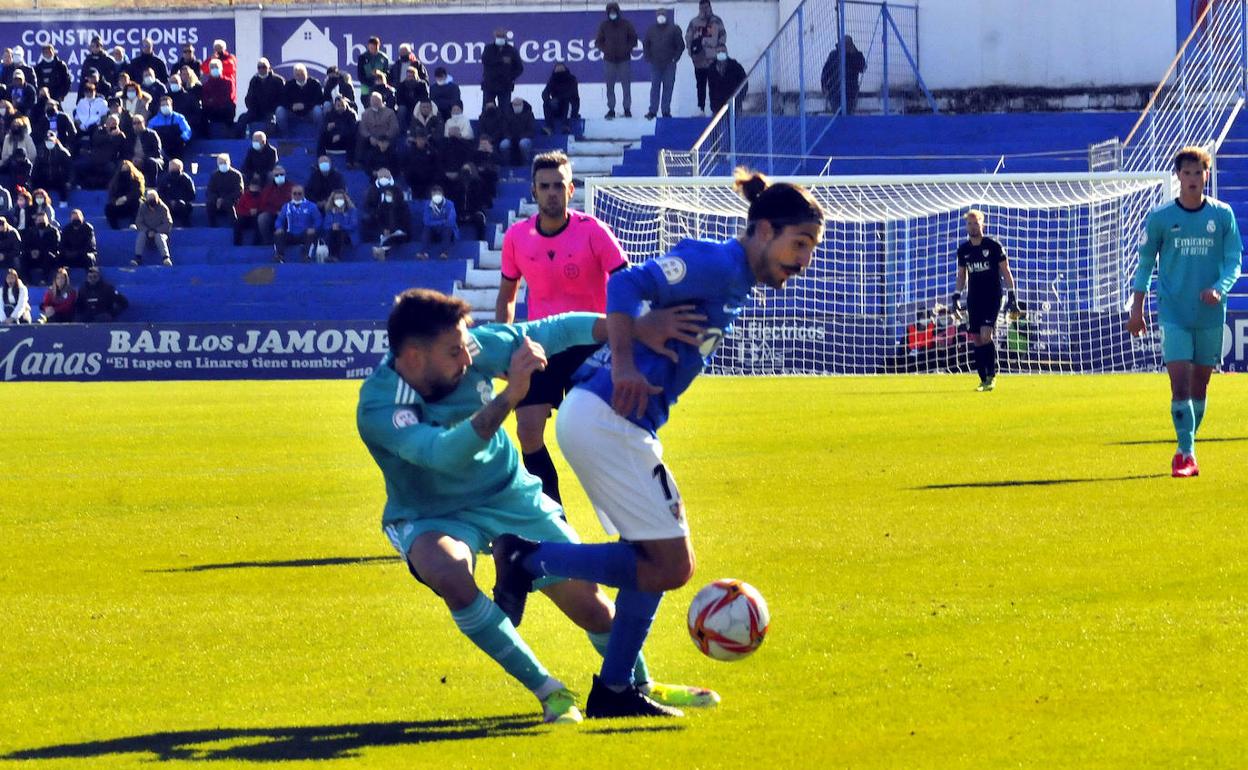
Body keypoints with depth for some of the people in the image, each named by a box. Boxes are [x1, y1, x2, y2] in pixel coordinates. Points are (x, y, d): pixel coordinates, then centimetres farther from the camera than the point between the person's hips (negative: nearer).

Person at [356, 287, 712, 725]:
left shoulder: (472, 348, -19)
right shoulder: (378, 409, -31)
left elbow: (552, 332, -11)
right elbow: (442, 452, -47)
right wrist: (509, 398, -55)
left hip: (508, 495, 4)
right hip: (432, 518, -4)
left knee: (588, 602, 3)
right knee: (451, 578, -37)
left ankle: (641, 686, 35)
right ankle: (547, 691, -19)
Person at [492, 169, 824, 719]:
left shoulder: (737, 281, 17)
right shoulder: (717, 263, -11)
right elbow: (628, 285, -19)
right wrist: (624, 367, -29)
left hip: (618, 423, 11)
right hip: (607, 420, -11)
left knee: (656, 560, 16)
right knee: (671, 566, -7)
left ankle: (615, 691, 20)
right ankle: (529, 560, -5)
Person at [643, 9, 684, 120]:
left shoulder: (673, 29, 0)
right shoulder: (651, 30, 6)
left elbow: (680, 45, 3)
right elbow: (645, 44, 14)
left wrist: (675, 58, -3)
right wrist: (648, 58, 5)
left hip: (669, 65, -1)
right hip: (655, 64, 1)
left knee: (668, 88, 1)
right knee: (655, 87, 0)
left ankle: (666, 112, 6)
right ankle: (652, 111, 2)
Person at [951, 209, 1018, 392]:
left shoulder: (994, 246, -5)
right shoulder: (963, 249, 8)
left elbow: (1005, 271, -1)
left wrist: (1012, 295, -5)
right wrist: (956, 296, 10)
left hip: (992, 297, -5)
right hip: (973, 299, 5)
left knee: (985, 335, -18)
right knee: (976, 340, 1)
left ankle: (992, 375, -9)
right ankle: (983, 379, 7)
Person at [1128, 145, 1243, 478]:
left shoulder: (1223, 215, 2)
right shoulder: (1160, 217, 0)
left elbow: (1233, 262, 3)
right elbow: (1145, 263, 7)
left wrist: (1219, 289, -16)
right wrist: (1137, 308, 4)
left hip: (1211, 314, 2)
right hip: (1174, 315, -2)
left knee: (1200, 385, 8)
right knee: (1180, 385, -13)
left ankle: (1187, 448, 22)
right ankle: (1186, 454, -13)